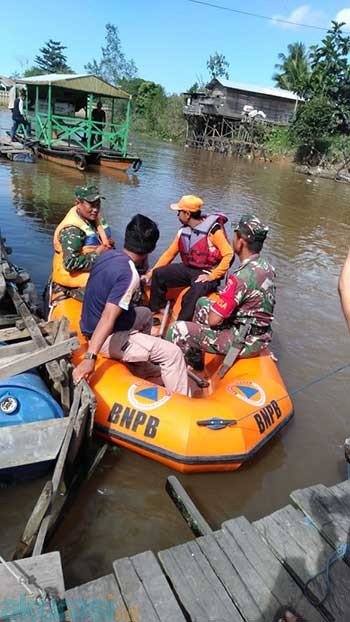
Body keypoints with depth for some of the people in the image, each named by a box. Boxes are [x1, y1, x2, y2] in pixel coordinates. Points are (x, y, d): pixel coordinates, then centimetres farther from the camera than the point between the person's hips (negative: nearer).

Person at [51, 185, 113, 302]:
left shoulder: (96, 218, 9)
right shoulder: (72, 230, -18)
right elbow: (70, 263, -24)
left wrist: (108, 244, 4)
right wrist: (96, 254, -18)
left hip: (94, 273, 9)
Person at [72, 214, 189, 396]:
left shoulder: (108, 255, 0)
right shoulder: (129, 274, -25)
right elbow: (108, 318, -34)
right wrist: (90, 357, -39)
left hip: (90, 326, 10)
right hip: (109, 338, -10)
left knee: (145, 314, 30)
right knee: (172, 353, -12)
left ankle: (143, 367, 42)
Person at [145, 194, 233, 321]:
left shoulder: (213, 229, -16)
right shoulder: (184, 230, 6)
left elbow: (229, 255, -20)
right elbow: (169, 253, 11)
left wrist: (213, 276, -24)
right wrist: (151, 272, 5)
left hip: (206, 273, -7)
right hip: (188, 269, 7)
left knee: (191, 297, -34)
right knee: (158, 274, -5)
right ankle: (156, 311, 8)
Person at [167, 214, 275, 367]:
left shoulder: (242, 277, -29)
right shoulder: (266, 266, -1)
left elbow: (213, 320, -24)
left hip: (244, 342, -9)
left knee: (178, 330, -9)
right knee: (203, 302, 22)